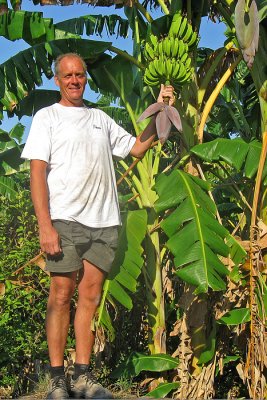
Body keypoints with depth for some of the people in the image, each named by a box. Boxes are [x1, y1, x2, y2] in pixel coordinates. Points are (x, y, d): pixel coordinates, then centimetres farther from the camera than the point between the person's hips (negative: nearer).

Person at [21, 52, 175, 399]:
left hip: (105, 222, 4)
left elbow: (137, 147, 24)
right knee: (61, 296, -5)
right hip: (65, 220, -4)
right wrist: (45, 225, -13)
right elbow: (37, 173, -3)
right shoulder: (47, 117, 6)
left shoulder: (100, 118, 21)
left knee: (90, 296, 3)